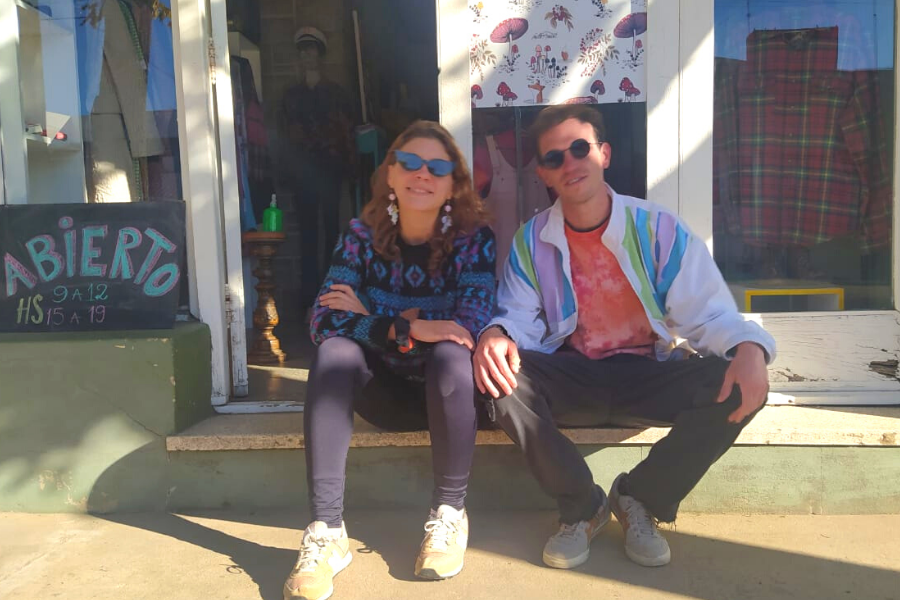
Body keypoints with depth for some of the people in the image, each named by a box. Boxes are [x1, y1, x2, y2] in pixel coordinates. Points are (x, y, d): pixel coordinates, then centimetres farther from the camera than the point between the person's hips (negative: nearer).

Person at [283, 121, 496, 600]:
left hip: (447, 391, -1)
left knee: (449, 355, -33)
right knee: (335, 352, -26)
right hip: (386, 392, 2)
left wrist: (370, 316, -21)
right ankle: (326, 530, -25)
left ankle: (450, 513, -14)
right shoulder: (362, 234, -7)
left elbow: (473, 323, -25)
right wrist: (406, 329, -34)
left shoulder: (473, 237, -12)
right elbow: (324, 321, -18)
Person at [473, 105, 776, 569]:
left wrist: (749, 348, -30)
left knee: (736, 388, -26)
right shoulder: (531, 241, 2)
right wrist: (495, 335, -30)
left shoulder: (659, 229, -4)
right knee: (499, 376, -29)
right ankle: (582, 506, -7)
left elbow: (708, 313, -8)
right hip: (570, 381, 1)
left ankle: (640, 498, -2)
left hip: (646, 378, 0)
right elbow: (519, 318, -4)